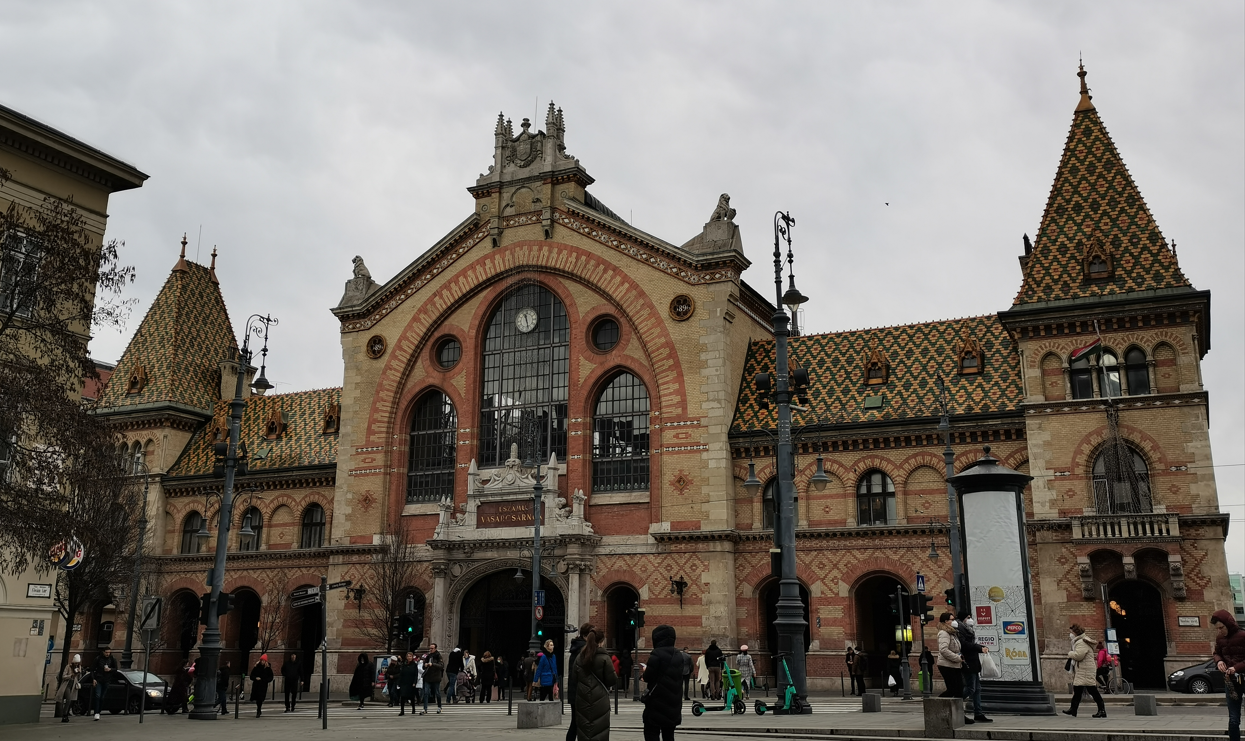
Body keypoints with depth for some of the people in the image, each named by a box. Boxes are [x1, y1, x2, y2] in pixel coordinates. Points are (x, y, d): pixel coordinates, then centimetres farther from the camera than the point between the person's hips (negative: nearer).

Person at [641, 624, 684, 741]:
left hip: (657, 702, -7)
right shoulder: (678, 655, 9)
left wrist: (646, 671, 7)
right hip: (674, 702, 7)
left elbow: (648, 677, -17)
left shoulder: (656, 654, -14)